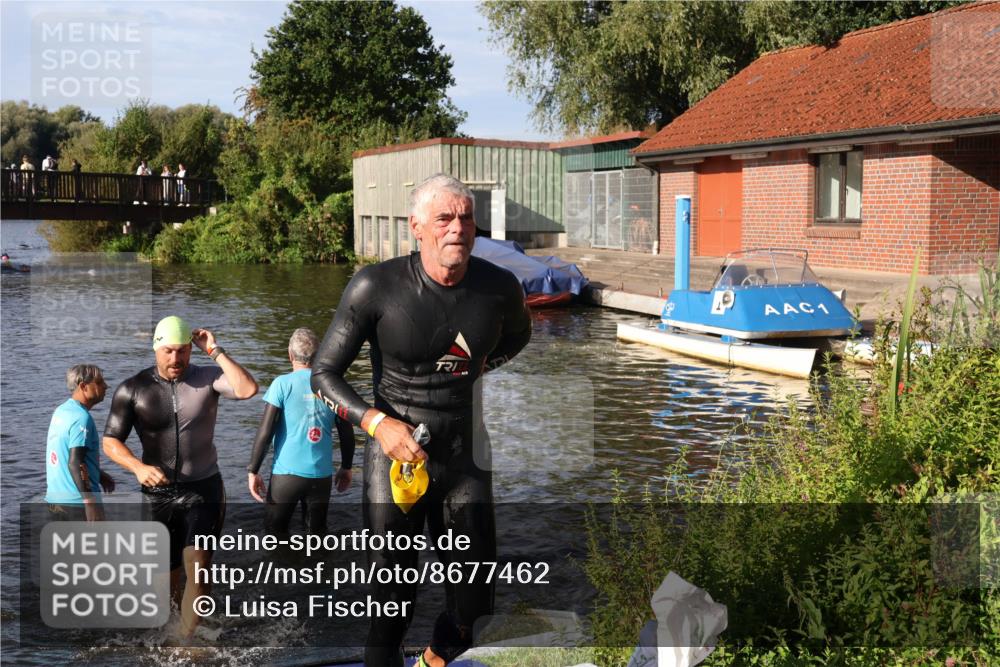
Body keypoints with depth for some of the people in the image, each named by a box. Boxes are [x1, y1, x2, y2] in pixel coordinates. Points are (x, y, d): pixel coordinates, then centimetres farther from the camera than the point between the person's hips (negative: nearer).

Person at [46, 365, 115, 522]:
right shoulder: (82, 418, -18)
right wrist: (91, 502, -25)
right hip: (77, 502, -9)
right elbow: (75, 463, -24)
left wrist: (99, 475, 23)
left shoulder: (60, 411, 10)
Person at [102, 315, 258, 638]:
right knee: (167, 576, 12)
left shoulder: (207, 377, -4)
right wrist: (138, 467, -21)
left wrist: (215, 351, -19)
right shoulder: (132, 389, -3)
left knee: (197, 567, -15)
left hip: (203, 489, -1)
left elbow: (248, 389, -22)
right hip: (157, 493, 1)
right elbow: (110, 441, -2)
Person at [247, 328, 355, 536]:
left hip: (287, 472, -3)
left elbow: (265, 432, -10)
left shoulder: (283, 384, -7)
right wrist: (346, 468, 20)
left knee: (275, 530, 13)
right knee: (317, 531, 16)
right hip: (322, 474, 3)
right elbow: (347, 434, 7)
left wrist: (252, 470, -2)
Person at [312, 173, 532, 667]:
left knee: (473, 598, 13)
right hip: (396, 453, -3)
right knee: (392, 597, 4)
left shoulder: (499, 287, -4)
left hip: (464, 457, 3)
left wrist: (481, 365, 4)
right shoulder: (376, 287, -14)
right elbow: (323, 373, -8)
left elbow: (518, 334, 21)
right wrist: (377, 422, -23)